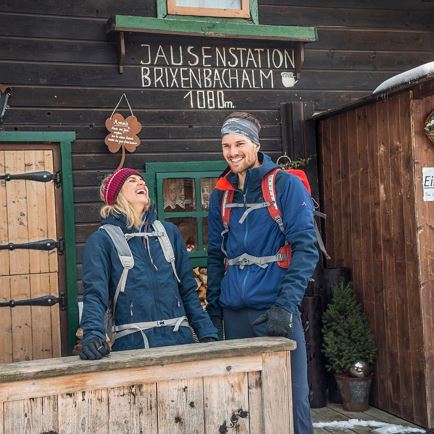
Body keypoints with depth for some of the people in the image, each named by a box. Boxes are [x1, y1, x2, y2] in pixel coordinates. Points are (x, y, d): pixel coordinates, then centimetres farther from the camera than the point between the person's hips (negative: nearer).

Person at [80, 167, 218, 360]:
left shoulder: (169, 231, 12)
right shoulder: (102, 240, 0)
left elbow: (188, 289, 13)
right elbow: (94, 293, -11)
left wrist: (208, 334, 5)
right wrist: (93, 336, -28)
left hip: (180, 339, 4)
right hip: (133, 344, -3)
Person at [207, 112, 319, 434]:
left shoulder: (285, 184, -3)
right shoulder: (221, 195, 11)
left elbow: (305, 248, -9)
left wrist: (286, 304, -18)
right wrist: (214, 311, 11)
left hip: (275, 311, -4)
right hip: (234, 314, 5)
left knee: (292, 398, -2)